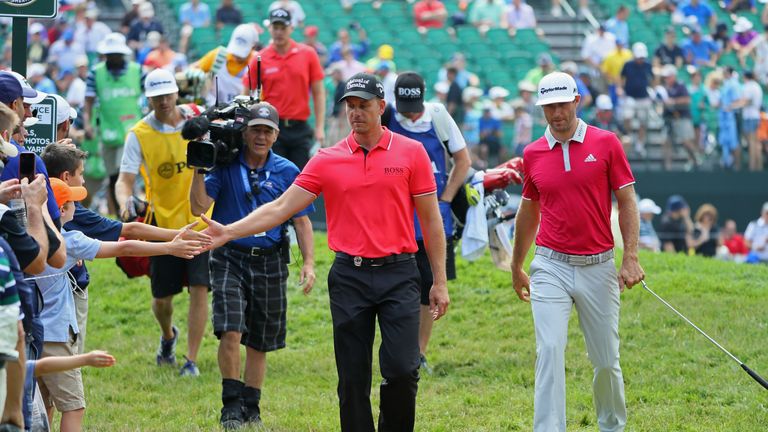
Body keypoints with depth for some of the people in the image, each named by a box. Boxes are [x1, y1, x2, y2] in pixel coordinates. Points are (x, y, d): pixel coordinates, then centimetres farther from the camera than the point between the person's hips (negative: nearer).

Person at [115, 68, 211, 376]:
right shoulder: (139, 135, -7)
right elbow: (125, 179, -13)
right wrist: (125, 202, -34)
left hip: (202, 220, 0)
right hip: (164, 221, 0)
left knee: (199, 289, -9)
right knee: (162, 297, 7)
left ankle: (191, 360, 0)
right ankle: (168, 336, 41)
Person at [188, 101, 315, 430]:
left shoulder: (286, 172, 1)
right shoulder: (225, 166, -2)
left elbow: (301, 220, 4)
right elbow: (199, 206, -8)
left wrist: (308, 262, -5)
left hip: (270, 262, 2)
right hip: (230, 258, -2)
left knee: (259, 342, 10)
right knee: (231, 331, -18)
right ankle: (231, 405, -8)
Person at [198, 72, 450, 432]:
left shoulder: (411, 153, 2)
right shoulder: (327, 160, 6)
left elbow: (430, 219, 4)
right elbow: (280, 208, 3)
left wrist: (439, 281, 1)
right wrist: (228, 232, -9)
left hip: (398, 275, -2)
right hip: (349, 277, 2)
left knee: (402, 369, -11)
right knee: (353, 377, 3)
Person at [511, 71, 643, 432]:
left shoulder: (606, 144, -1)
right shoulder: (533, 154, 6)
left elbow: (627, 202, 0)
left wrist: (631, 258, -10)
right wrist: (516, 268, 24)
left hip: (598, 267, -1)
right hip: (551, 267, 1)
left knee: (606, 360, 7)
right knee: (549, 351, -13)